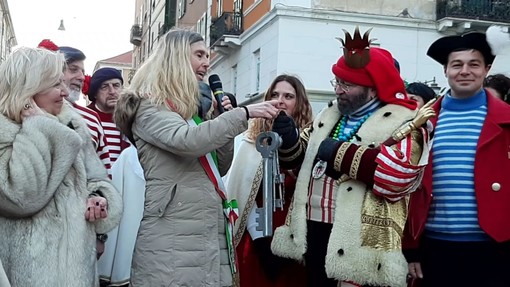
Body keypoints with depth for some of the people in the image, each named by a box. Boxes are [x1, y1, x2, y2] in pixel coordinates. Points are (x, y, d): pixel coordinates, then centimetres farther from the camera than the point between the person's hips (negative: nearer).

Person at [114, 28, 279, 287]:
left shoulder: (192, 108, 20)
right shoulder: (149, 107, -5)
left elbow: (220, 168, 19)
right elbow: (187, 140, -25)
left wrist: (222, 117, 6)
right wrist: (243, 113, -22)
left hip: (211, 232, 8)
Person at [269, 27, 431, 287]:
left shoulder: (401, 123, -7)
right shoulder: (330, 114, 15)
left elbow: (398, 174, -26)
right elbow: (299, 158, 18)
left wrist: (340, 153, -19)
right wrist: (287, 138, -5)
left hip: (361, 241, -7)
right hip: (312, 230, 7)